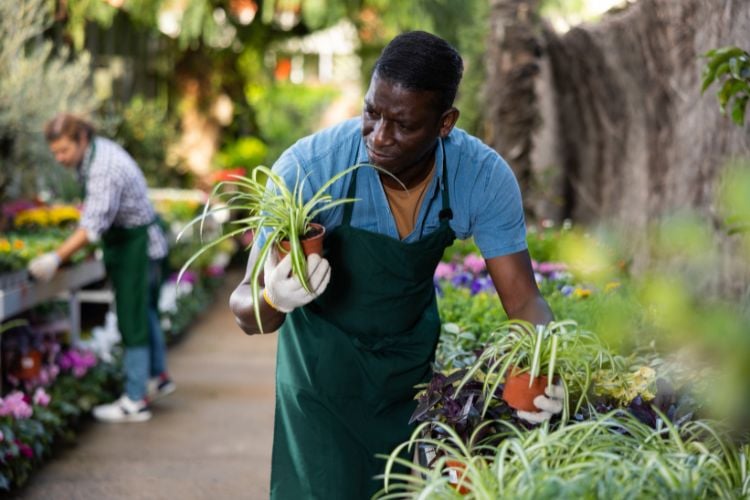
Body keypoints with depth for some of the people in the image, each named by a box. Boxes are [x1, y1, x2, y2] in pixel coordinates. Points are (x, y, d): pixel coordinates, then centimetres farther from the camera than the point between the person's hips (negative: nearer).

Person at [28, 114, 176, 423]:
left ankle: (135, 402, -1)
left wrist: (56, 258, -41)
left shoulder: (104, 170, -31)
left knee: (133, 321, -6)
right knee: (144, 311, 22)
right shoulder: (95, 151, -1)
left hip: (137, 244, -10)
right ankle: (159, 376, 37)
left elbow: (93, 226, -38)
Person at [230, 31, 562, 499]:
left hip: (414, 355, 2)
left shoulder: (485, 177, -23)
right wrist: (272, 301, -50)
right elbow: (246, 309, -25)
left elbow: (524, 301, -15)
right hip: (324, 360, -2)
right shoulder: (307, 169, -30)